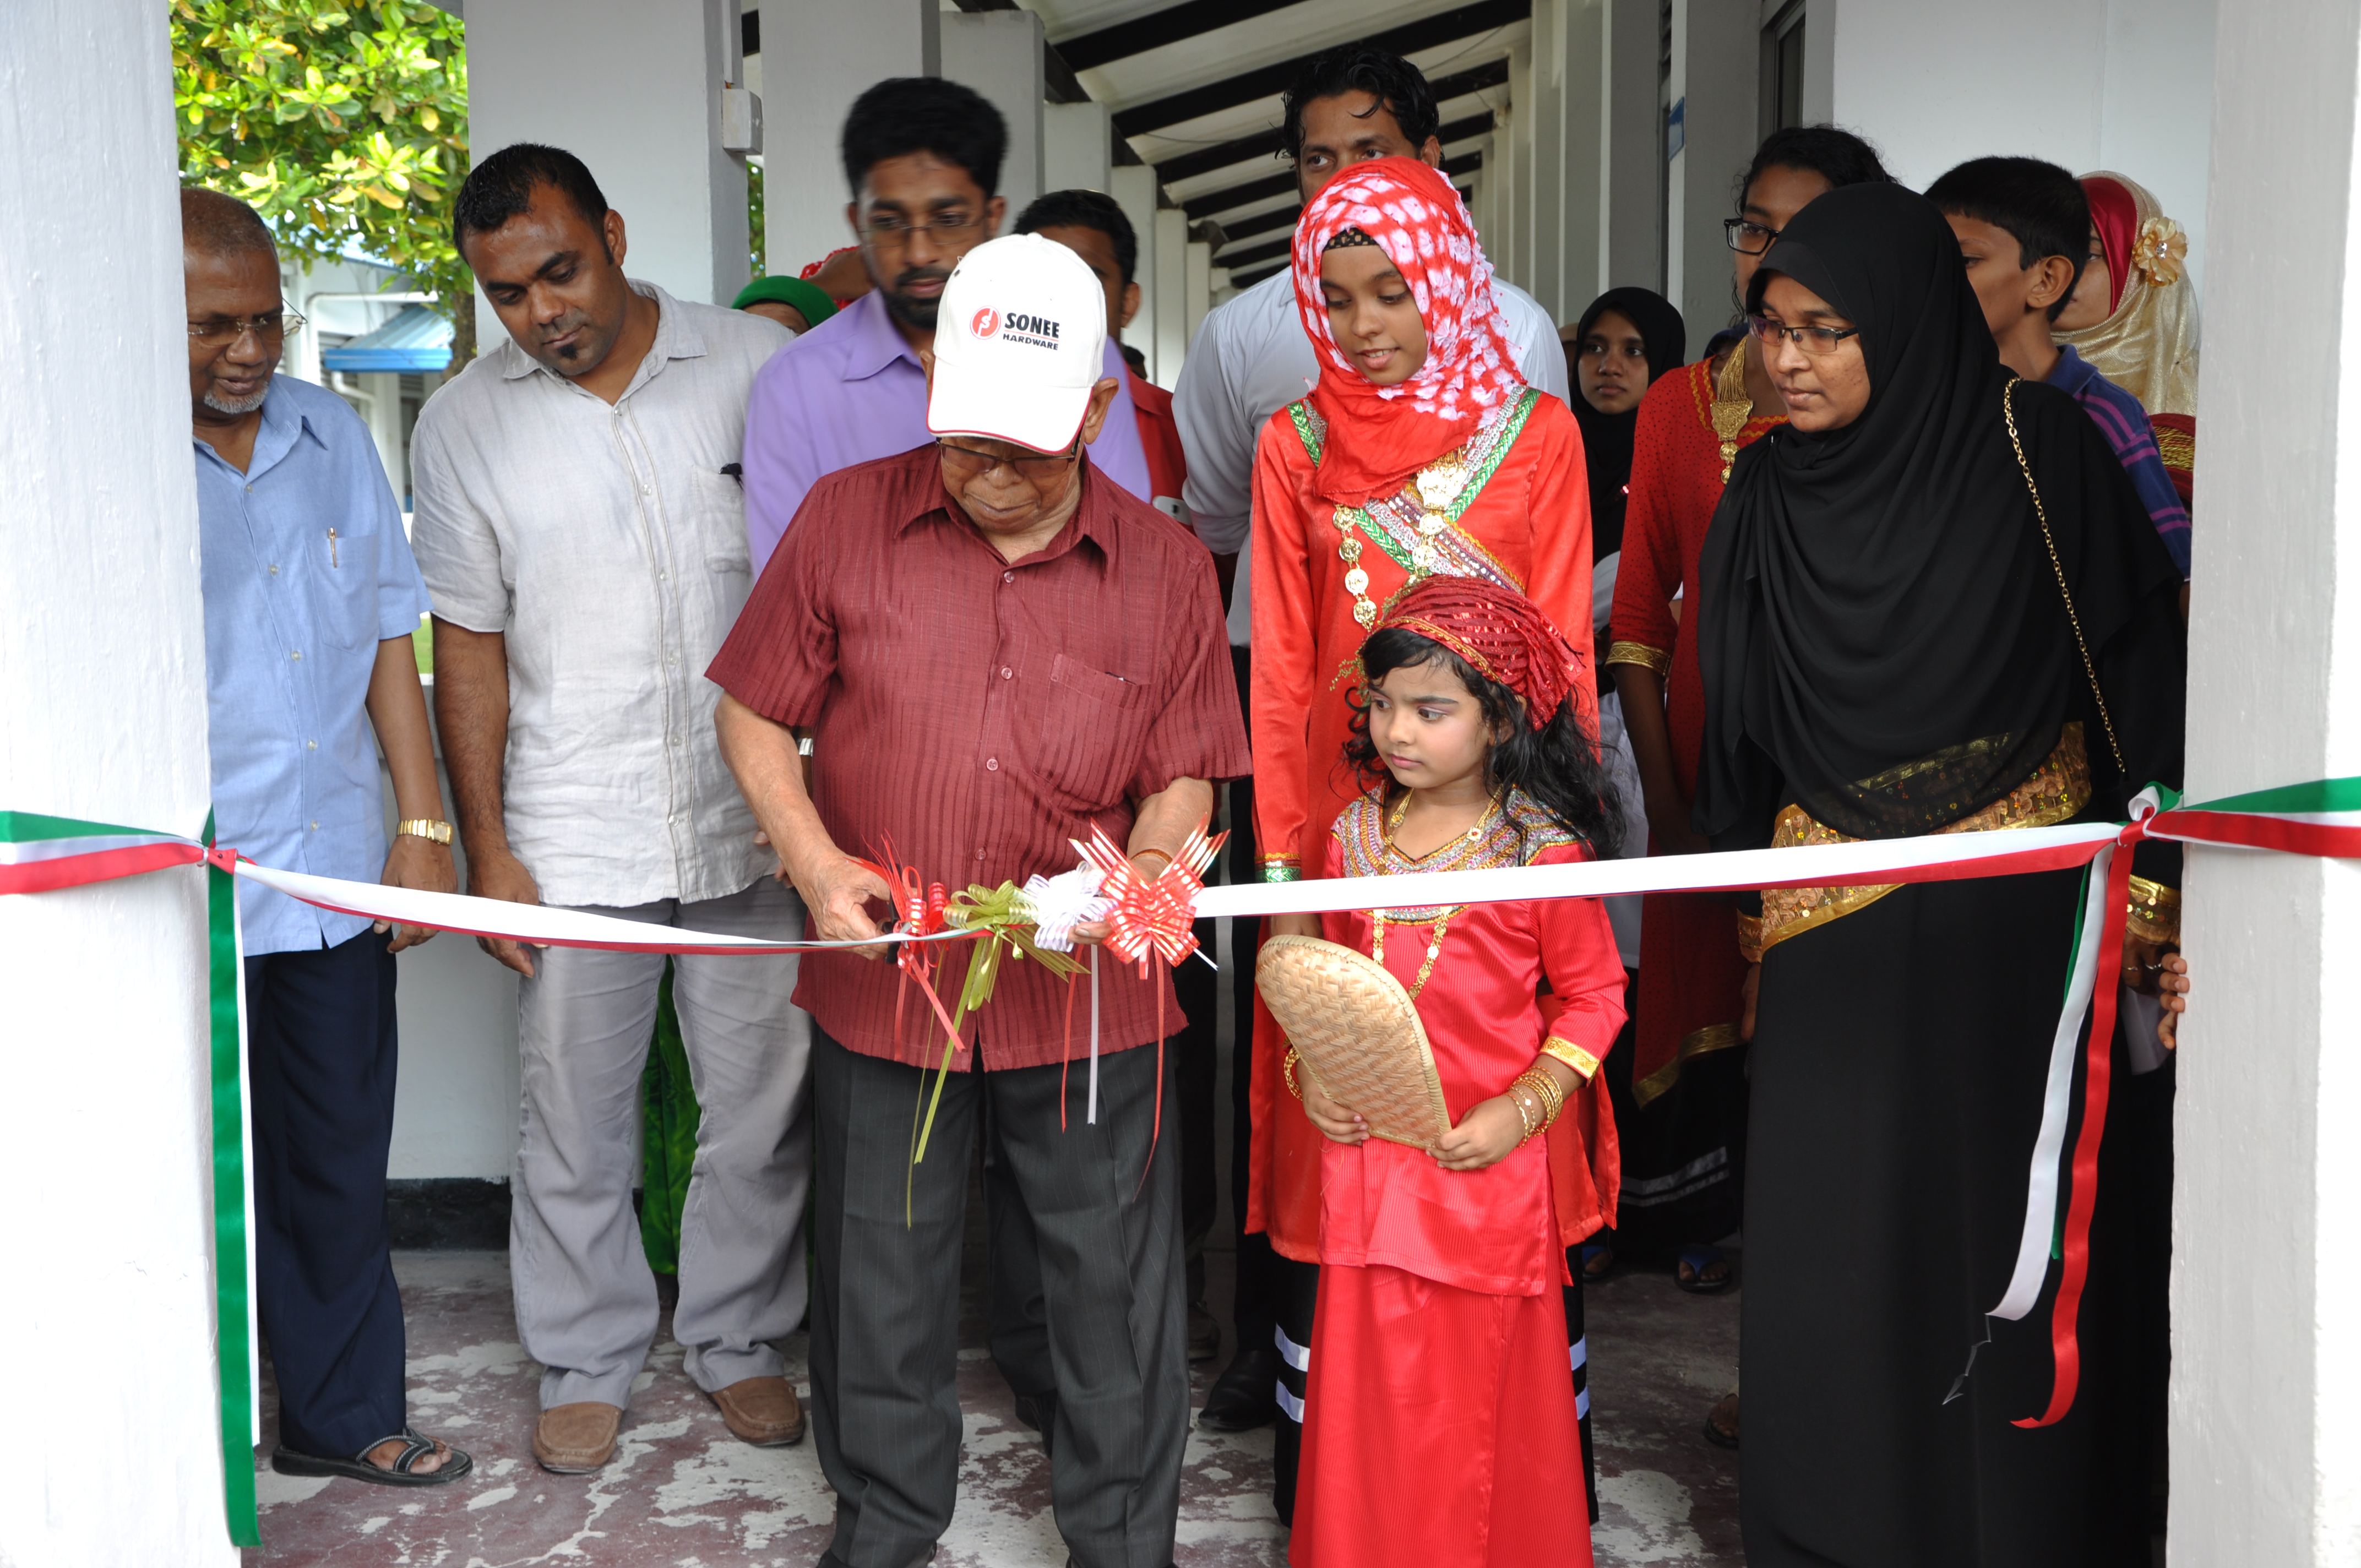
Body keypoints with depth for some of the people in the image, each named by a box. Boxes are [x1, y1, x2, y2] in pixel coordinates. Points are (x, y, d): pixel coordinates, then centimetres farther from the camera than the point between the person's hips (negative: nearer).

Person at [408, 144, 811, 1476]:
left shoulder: (757, 364, -1)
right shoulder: (465, 426, 3)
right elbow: (470, 645, 6)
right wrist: (486, 848, 2)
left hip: (757, 816, 0)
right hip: (574, 835, 0)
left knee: (765, 1103, 9)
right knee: (577, 1118, 9)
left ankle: (741, 1337, 29)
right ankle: (588, 1361, 29)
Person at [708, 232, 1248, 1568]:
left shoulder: (1168, 568, -1)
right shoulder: (846, 520, -3)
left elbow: (1184, 780, 4)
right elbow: (756, 716, 3)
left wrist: (1140, 877, -16)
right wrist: (817, 861, -12)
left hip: (1090, 996, 0)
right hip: (882, 982, 1)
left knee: (1119, 1292, 11)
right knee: (882, 1284, 16)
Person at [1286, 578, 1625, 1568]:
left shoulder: (1543, 851, -11)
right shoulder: (1354, 836, 2)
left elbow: (1593, 993, -5)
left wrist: (1524, 1108, -14)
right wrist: (1308, 1071, -2)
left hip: (1488, 1162, -3)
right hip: (1366, 1158, 4)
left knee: (1484, 1383, 11)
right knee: (1370, 1376, 11)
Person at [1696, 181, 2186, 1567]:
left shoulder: (2039, 448, -7)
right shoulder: (1769, 494, 3)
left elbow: (2138, 662, -4)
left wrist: (2148, 879, -7)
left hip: (2016, 924, -2)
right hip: (1834, 929, 3)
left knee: (2012, 1220, 4)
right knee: (1831, 1229, 5)